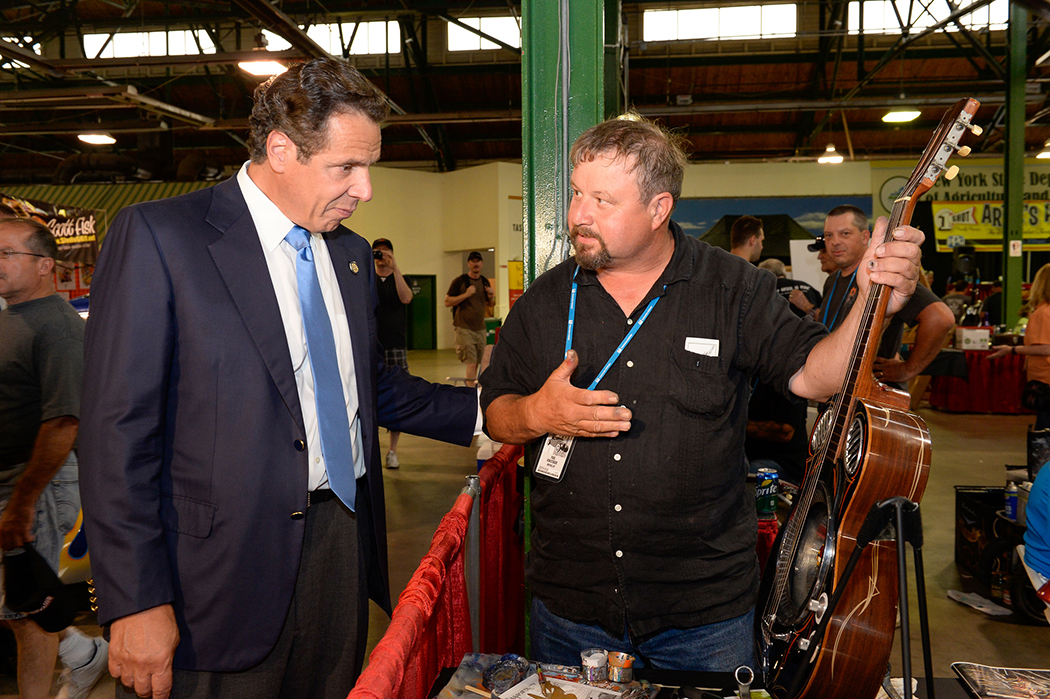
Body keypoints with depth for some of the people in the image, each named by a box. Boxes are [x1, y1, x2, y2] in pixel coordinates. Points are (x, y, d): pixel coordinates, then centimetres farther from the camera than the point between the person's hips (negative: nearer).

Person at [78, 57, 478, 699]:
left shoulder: (352, 254, 10)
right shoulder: (157, 236, -10)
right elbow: (119, 429, -13)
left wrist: (486, 408, 5)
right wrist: (137, 601, -15)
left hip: (344, 543, 6)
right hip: (229, 564, -6)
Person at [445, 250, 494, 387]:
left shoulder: (485, 282, 13)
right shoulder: (459, 281, -5)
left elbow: (488, 304, 24)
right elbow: (447, 302, -8)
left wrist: (491, 296, 1)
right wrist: (466, 294, -17)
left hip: (480, 328, 6)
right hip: (465, 328, -6)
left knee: (478, 363, 9)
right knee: (471, 363, -12)